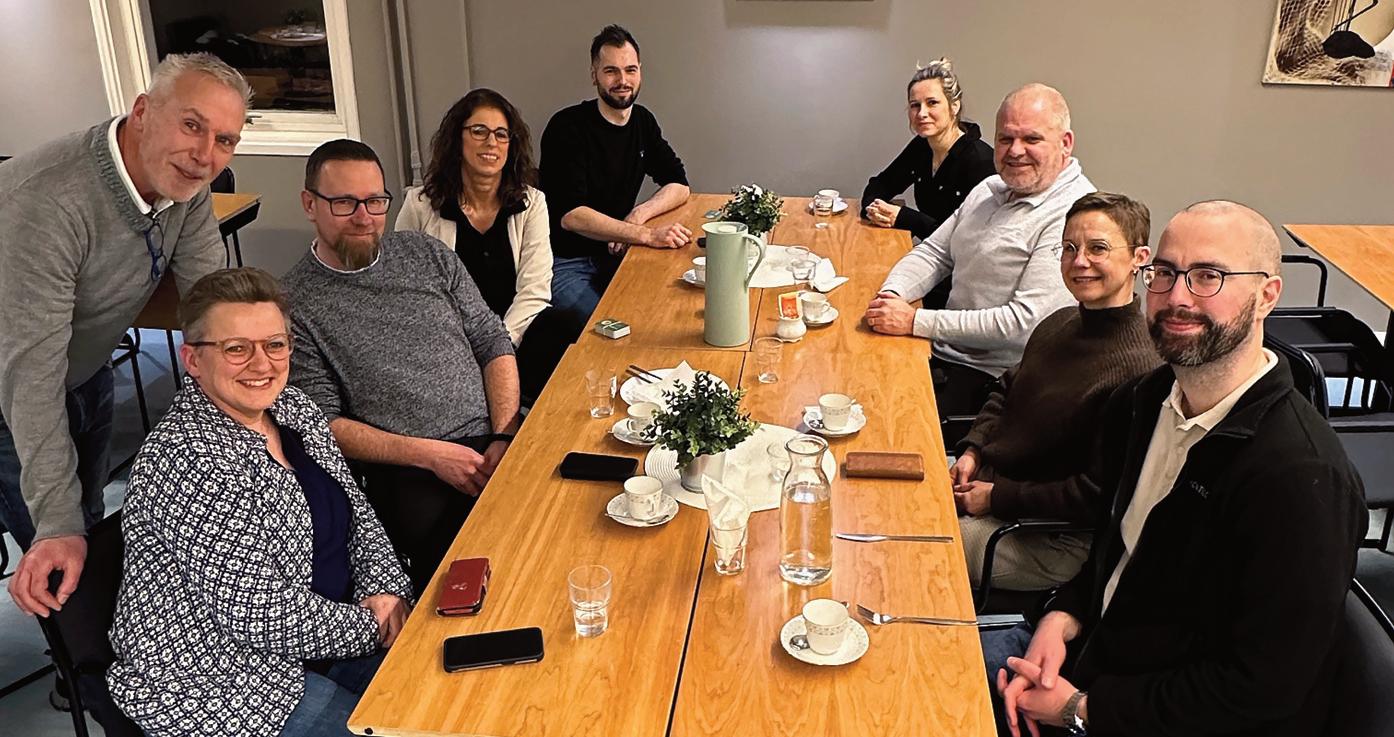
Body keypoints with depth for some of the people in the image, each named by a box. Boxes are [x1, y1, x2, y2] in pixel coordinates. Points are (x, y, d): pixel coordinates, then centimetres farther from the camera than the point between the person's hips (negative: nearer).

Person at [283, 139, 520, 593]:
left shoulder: (426, 253, 13)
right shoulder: (294, 304, 0)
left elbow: (493, 342, 13)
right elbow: (322, 422, -2)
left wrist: (504, 437, -3)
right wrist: (428, 454, -14)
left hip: (492, 440, 5)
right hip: (407, 472, -4)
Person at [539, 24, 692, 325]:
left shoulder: (643, 122, 9)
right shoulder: (567, 127, -14)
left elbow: (679, 185, 7)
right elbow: (570, 215, -24)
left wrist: (638, 215, -14)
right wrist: (647, 235, -33)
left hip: (613, 255, 7)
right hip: (564, 263, -6)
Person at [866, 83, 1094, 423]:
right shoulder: (990, 189, 12)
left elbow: (1025, 322, -24)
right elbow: (933, 253, 16)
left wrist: (915, 321, -21)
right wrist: (891, 294, -7)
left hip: (994, 380, -8)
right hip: (942, 353, 8)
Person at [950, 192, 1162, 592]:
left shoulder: (1140, 370, -26)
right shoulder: (1060, 324, 4)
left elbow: (1101, 495, -26)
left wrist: (998, 498, -19)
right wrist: (972, 451, 3)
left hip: (1054, 540, -8)